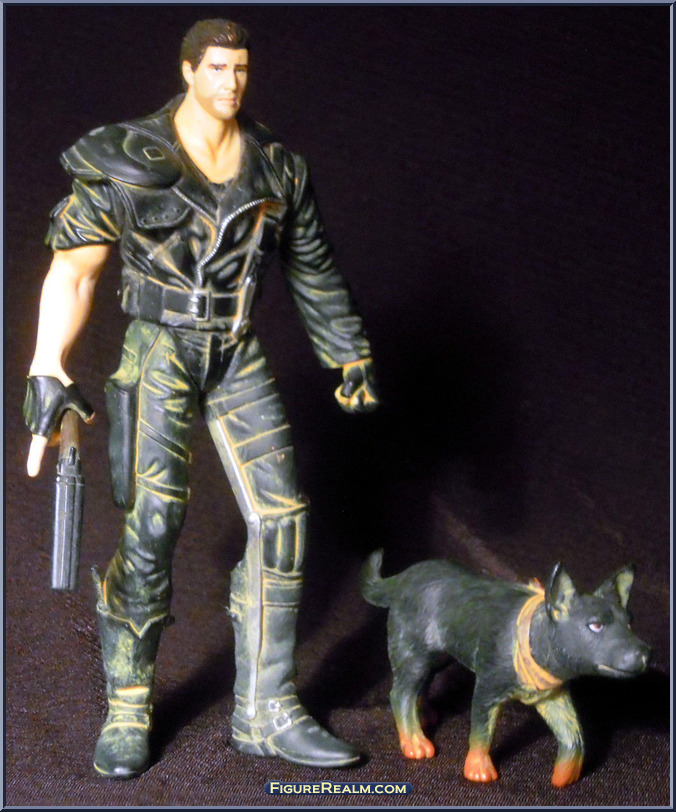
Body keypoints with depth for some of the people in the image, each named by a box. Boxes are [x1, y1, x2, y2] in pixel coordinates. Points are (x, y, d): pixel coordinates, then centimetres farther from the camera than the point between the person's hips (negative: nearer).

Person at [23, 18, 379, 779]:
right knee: (149, 525, -13)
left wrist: (351, 357, 17)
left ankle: (265, 712, 6)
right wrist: (49, 372, -21)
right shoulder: (131, 159, -8)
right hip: (158, 353, -4)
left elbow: (314, 270, 15)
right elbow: (73, 268, -11)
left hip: (238, 357, 4)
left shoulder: (277, 167, 5)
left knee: (279, 518, -4)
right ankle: (126, 714, 4)